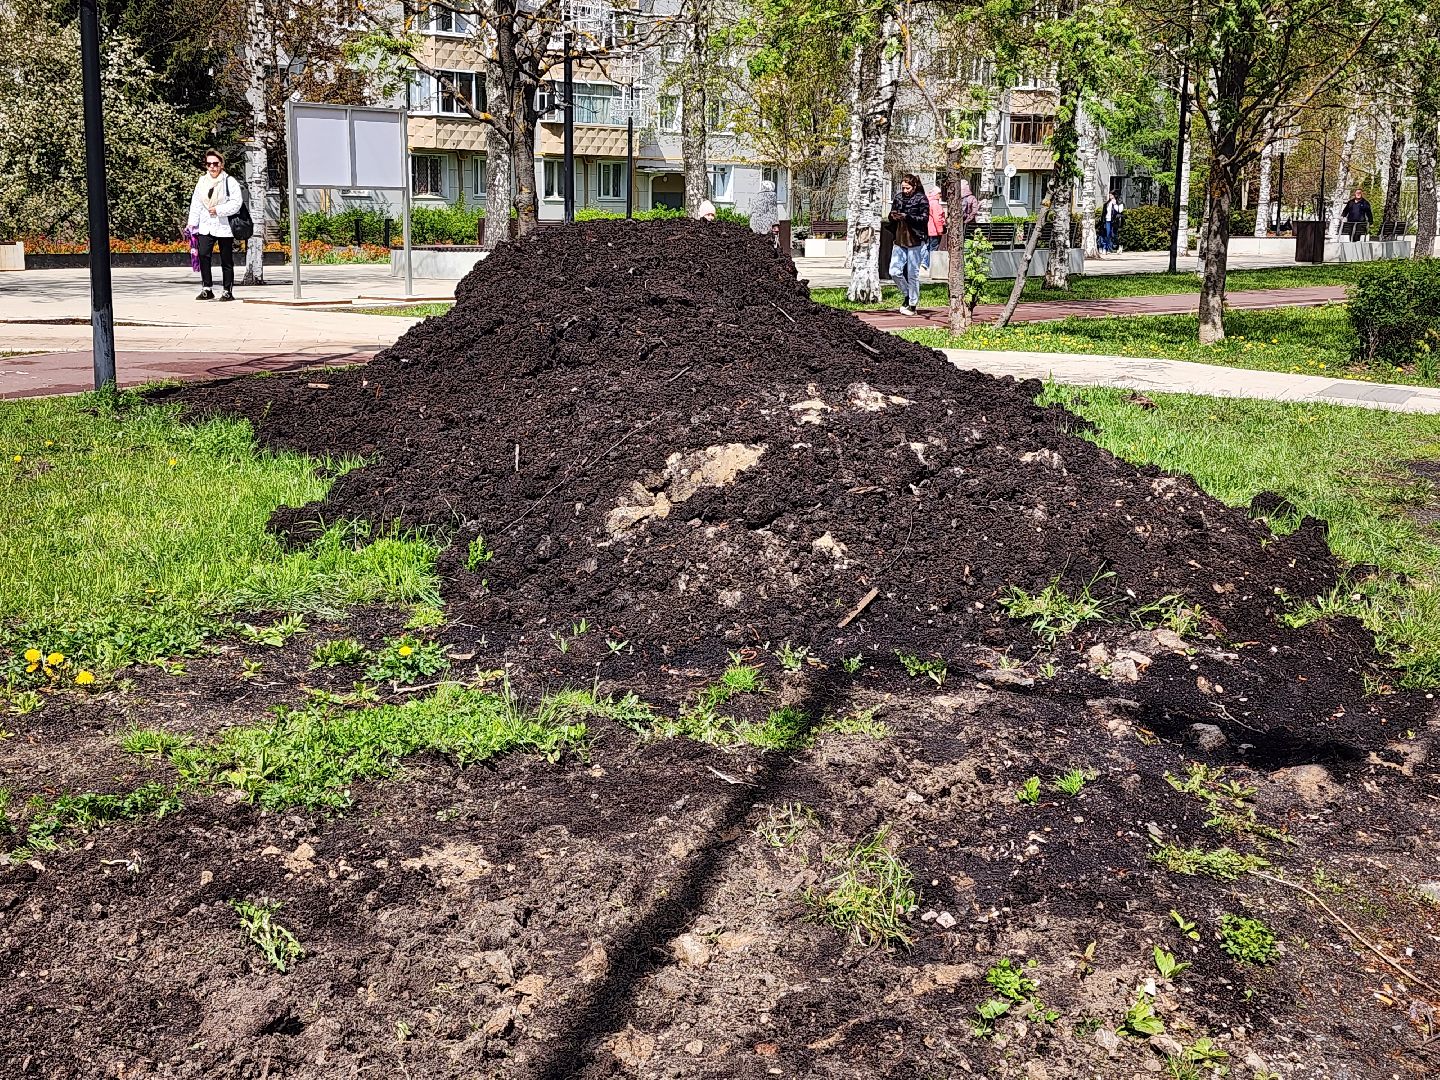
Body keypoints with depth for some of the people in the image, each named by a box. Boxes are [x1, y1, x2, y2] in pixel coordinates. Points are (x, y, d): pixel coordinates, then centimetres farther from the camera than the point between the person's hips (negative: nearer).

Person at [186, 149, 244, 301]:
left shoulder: (230, 182, -4)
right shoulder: (202, 181, 12)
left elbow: (236, 203, -12)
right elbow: (195, 203, 14)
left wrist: (219, 210, -18)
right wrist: (192, 223, 9)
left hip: (224, 227, -4)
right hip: (206, 226, 4)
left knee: (226, 260, 3)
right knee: (203, 255, -10)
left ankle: (228, 291, 12)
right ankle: (207, 289, -3)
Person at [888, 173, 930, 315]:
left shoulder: (922, 199, -5)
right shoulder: (898, 197, 10)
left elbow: (924, 219, -12)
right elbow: (891, 217, 17)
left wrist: (907, 217, -22)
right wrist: (893, 217, -7)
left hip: (915, 241, -5)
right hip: (899, 240, 5)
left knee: (913, 274, -1)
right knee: (894, 271, 0)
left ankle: (913, 305, 10)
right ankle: (907, 295, 23)